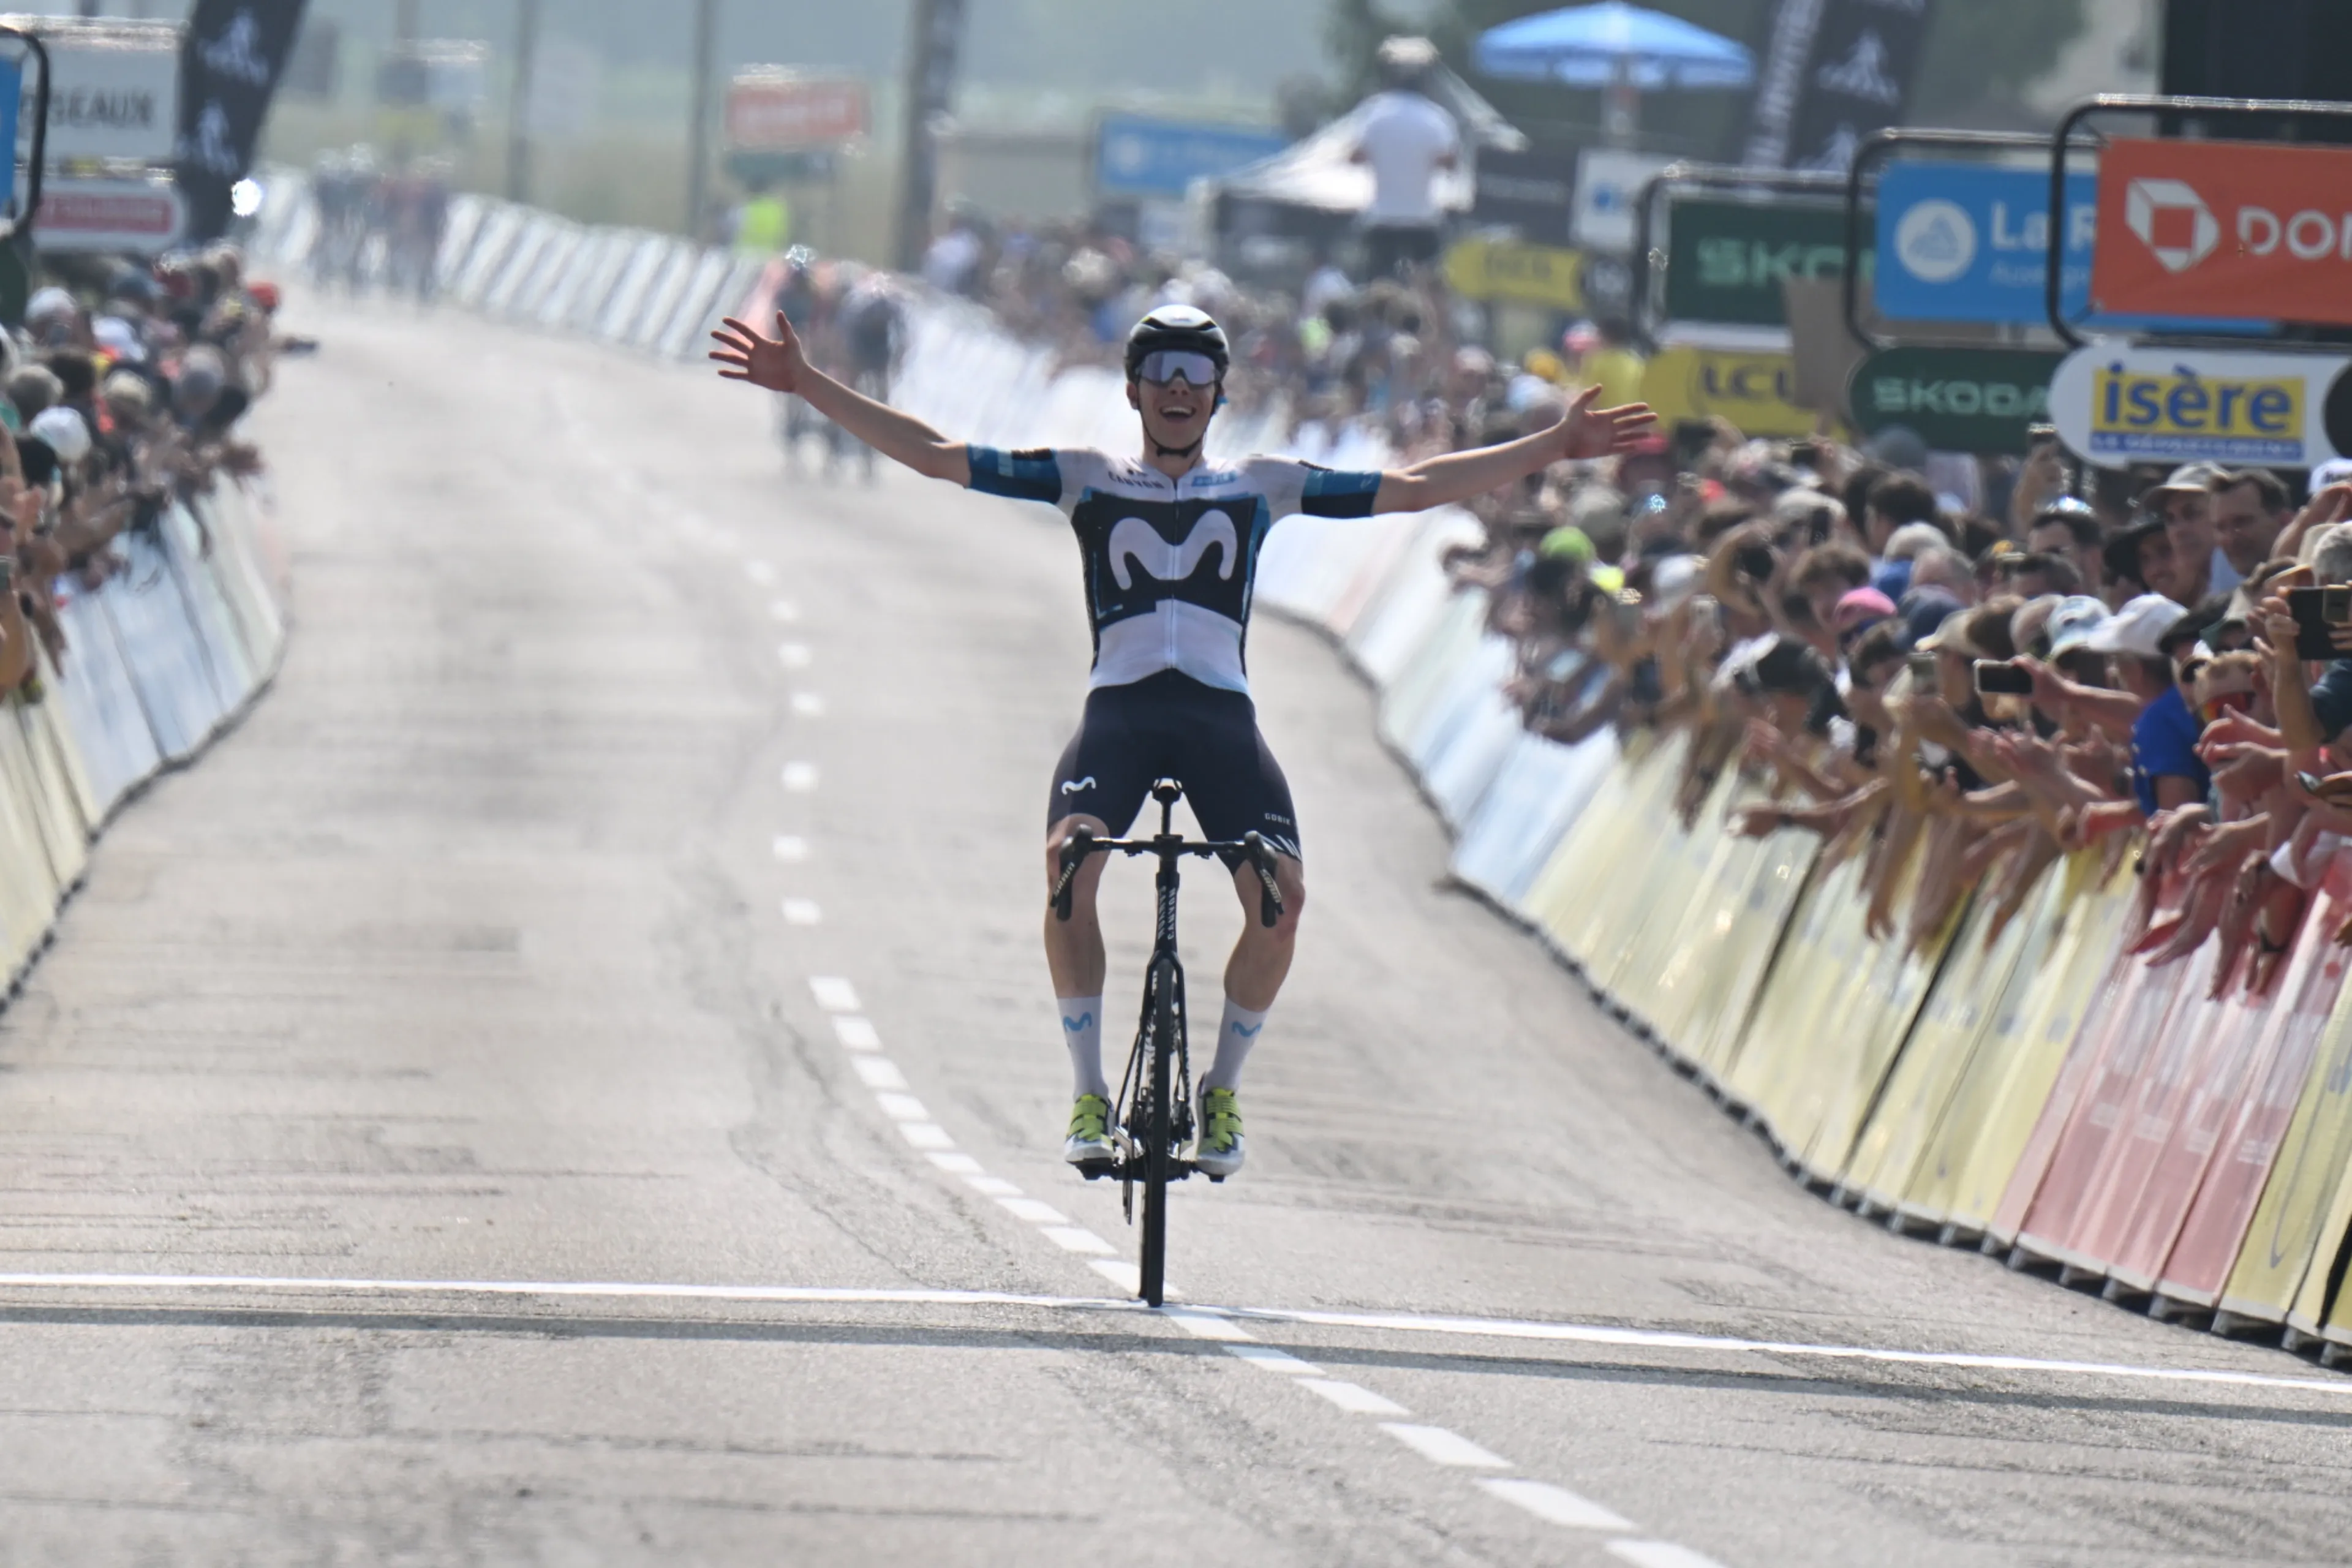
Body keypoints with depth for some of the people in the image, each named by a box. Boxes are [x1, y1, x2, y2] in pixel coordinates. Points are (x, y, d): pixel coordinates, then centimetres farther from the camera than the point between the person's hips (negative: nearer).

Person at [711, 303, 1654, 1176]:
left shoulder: (1263, 487, 19)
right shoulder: (1085, 480, 16)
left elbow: (1414, 489, 19)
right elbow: (933, 456, 13)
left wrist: (1553, 448, 14)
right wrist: (808, 386, 6)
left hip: (1220, 716, 1)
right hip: (1119, 709, -1)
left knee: (1281, 895, -22)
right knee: (1070, 860, -30)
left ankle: (1223, 1089, 3)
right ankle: (1089, 1093, -16)